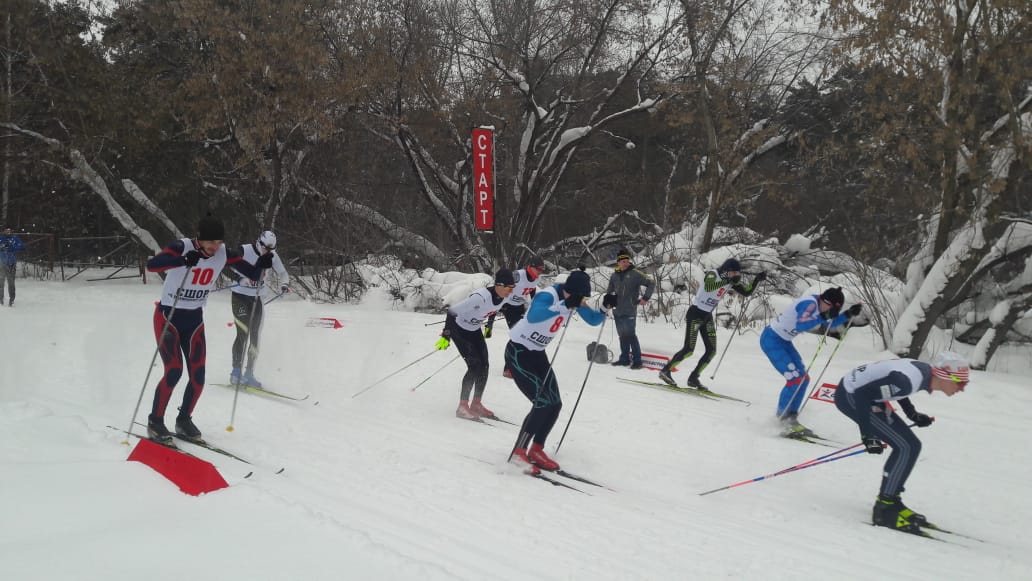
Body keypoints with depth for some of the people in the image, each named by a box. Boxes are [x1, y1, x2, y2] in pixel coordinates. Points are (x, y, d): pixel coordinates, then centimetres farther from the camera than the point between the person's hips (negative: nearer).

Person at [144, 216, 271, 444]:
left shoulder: (224, 254, -8)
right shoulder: (182, 247, -22)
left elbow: (253, 274, -5)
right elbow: (151, 265, -38)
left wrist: (261, 265, -27)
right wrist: (184, 261, -52)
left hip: (195, 319, 5)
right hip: (168, 317, -5)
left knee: (198, 375, -1)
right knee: (174, 371, -15)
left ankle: (184, 420, 20)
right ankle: (155, 423, 4)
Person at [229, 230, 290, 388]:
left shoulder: (272, 256, -1)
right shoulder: (244, 250, -14)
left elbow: (283, 272, 7)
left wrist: (284, 284, -15)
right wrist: (240, 278, -32)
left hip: (256, 298, 5)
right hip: (240, 296, -5)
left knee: (255, 336, 2)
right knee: (243, 334, -12)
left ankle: (249, 374, 9)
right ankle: (236, 372, -5)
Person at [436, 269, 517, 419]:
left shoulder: (504, 296, -14)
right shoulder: (481, 297, -36)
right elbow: (452, 311, -33)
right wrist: (446, 336, -31)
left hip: (474, 330, 7)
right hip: (459, 329, -7)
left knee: (484, 367, 2)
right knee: (474, 366, -15)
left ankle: (476, 404, 16)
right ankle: (462, 407, -7)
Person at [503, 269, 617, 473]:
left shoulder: (573, 299, -2)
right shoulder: (548, 295, -27)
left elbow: (594, 320, 9)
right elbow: (533, 316, -48)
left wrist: (605, 308, -11)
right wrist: (565, 305, -52)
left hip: (537, 353, 9)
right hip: (518, 351, -9)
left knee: (555, 403, 4)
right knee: (543, 402, -18)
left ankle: (536, 450, 17)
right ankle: (518, 452, -11)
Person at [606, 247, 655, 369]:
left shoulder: (635, 274, -5)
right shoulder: (615, 276, 11)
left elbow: (651, 284, -4)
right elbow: (609, 290, 27)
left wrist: (645, 298, -10)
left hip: (629, 310, -6)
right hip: (617, 311, 6)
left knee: (630, 334, -12)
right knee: (622, 335, 10)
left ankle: (637, 360, -8)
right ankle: (624, 358, 18)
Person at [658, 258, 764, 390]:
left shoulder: (731, 282, 4)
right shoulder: (712, 274, -17)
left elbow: (747, 292, 8)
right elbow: (708, 287, -39)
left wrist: (757, 280, -6)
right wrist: (727, 281, -38)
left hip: (707, 317, 8)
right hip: (695, 314, -8)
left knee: (711, 351, 0)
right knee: (689, 349, -11)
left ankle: (693, 378, 10)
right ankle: (665, 370, 2)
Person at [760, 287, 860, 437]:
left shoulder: (817, 305, 4)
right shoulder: (809, 304, -24)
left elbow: (831, 323, 18)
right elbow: (800, 325, -37)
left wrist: (848, 314, 4)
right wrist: (824, 316, -35)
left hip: (783, 340, 10)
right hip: (771, 339, -10)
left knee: (803, 378, 8)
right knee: (795, 379, -16)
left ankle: (790, 417, 15)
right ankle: (784, 419, -6)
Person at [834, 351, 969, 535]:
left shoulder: (925, 371, -1)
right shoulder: (907, 380, -29)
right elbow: (862, 393, -28)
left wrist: (912, 414, 17)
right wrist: (867, 435, -24)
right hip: (850, 396, -10)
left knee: (911, 446, 9)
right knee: (906, 447, -13)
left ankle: (890, 501, 19)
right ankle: (884, 509, -5)